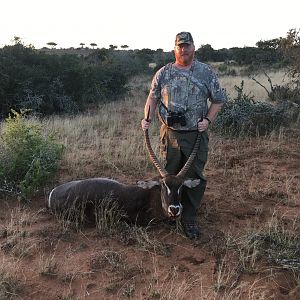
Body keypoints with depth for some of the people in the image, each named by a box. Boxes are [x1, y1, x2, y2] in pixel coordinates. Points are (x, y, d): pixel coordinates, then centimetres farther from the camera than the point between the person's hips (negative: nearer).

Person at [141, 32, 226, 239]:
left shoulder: (207, 73, 2)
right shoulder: (164, 73, 5)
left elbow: (218, 100, 6)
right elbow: (153, 97, 12)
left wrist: (208, 120, -9)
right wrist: (148, 118, -3)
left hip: (196, 135, -1)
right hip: (170, 134, 1)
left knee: (195, 178, 3)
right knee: (169, 175, 11)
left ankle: (190, 218, 18)